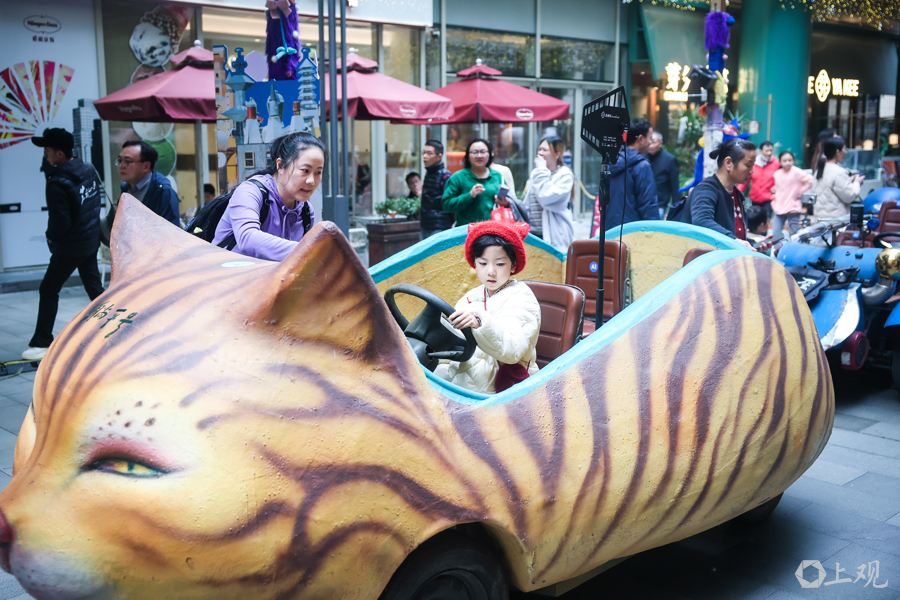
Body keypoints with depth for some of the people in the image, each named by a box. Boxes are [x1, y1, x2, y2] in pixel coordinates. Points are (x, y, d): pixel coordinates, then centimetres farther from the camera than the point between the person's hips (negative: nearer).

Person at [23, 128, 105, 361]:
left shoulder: (58, 183, -23)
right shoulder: (89, 170, 0)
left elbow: (61, 222, -22)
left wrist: (52, 236, -2)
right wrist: (91, 228, 15)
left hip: (70, 247, -7)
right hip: (91, 241, 7)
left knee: (48, 290, 3)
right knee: (94, 286, 20)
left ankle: (41, 344, 3)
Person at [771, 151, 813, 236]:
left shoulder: (796, 172, -10)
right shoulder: (777, 174, 8)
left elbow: (811, 180, -15)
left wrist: (800, 191, -11)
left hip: (792, 208, -5)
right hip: (779, 208, 5)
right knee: (775, 234, 2)